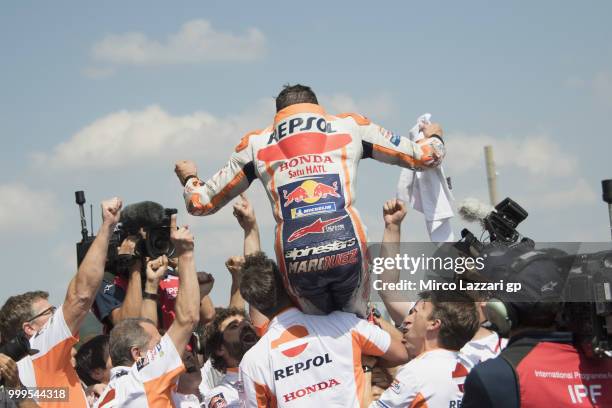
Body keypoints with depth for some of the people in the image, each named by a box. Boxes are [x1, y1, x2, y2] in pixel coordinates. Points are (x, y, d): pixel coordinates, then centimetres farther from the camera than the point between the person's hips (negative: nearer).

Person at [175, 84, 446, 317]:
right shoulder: (350, 126, 20)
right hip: (347, 248, 0)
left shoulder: (256, 143, 21)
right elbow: (425, 157, 27)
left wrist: (189, 178, 50)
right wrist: (433, 138, 51)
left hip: (295, 259, 1)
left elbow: (201, 203, 27)